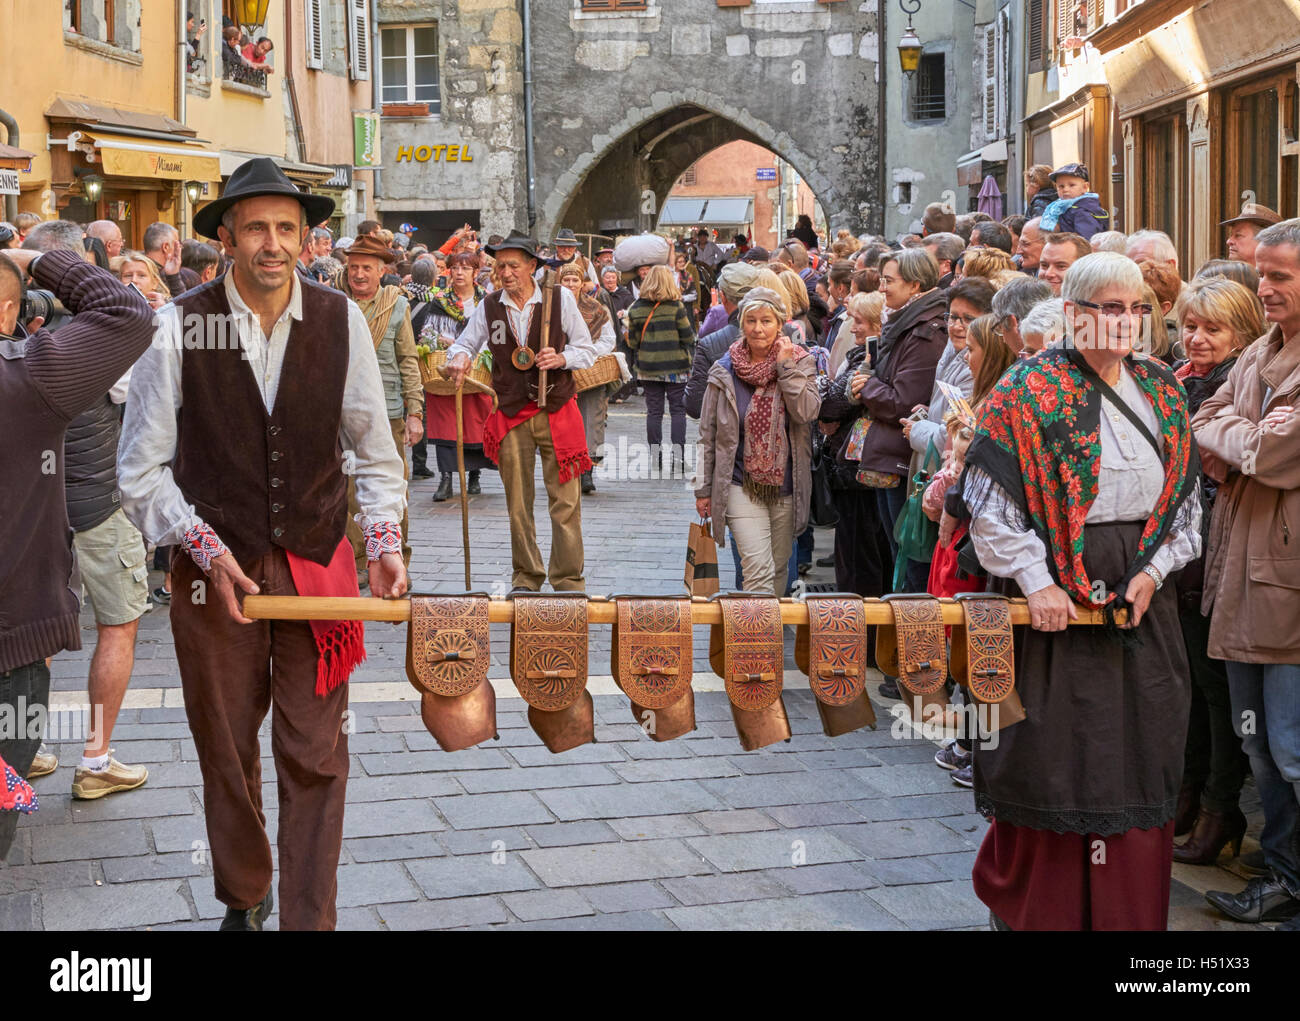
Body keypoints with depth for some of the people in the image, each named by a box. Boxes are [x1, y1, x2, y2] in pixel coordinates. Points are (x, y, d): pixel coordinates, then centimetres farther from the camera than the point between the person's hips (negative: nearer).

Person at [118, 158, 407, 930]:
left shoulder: (341, 321, -3)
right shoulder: (179, 329, -9)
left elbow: (375, 452, 7)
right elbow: (142, 470, -4)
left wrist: (385, 538, -5)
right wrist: (206, 550, -14)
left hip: (318, 564, 1)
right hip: (216, 570, 0)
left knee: (316, 755, 1)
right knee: (228, 753, 14)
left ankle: (311, 918, 14)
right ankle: (244, 900, 36)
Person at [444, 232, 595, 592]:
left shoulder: (560, 298, -1)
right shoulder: (489, 306, 3)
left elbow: (588, 351, 5)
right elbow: (464, 343, 13)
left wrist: (561, 358, -15)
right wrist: (459, 357, -10)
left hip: (557, 411, -2)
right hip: (511, 416, 2)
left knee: (565, 501, -3)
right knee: (518, 505, 7)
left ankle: (568, 580, 6)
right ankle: (526, 579, 20)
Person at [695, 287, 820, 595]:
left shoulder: (799, 363, 3)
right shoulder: (725, 371, 1)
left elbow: (807, 413, -13)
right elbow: (708, 435, 5)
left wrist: (787, 368, -13)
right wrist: (703, 488, 5)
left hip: (785, 485, 2)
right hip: (741, 485, -2)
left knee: (779, 568, 12)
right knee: (758, 569, -15)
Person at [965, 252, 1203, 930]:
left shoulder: (1162, 392, 9)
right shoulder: (1030, 390, -6)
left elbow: (1186, 495, 11)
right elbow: (989, 497, -10)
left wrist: (1155, 569, -3)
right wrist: (1035, 581, -15)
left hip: (1142, 594, 5)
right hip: (1056, 596, -4)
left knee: (1137, 759, 8)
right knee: (1053, 756, 3)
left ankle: (1129, 912, 21)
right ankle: (1028, 905, 20)